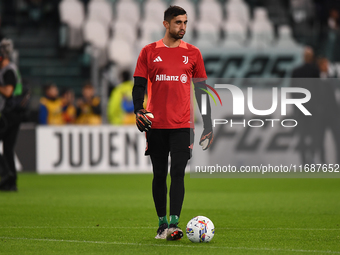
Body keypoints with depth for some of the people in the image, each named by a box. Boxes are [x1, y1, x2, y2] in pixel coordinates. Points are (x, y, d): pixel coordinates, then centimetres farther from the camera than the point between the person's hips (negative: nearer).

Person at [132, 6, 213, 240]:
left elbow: (201, 89, 10)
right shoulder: (149, 52, 5)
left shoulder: (193, 53, 7)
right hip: (155, 124, 1)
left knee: (178, 173, -11)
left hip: (182, 124, -1)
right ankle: (162, 224, 16)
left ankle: (174, 225, -16)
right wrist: (138, 110, -15)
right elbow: (139, 85, 3)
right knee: (159, 175, 6)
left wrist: (208, 125, 8)